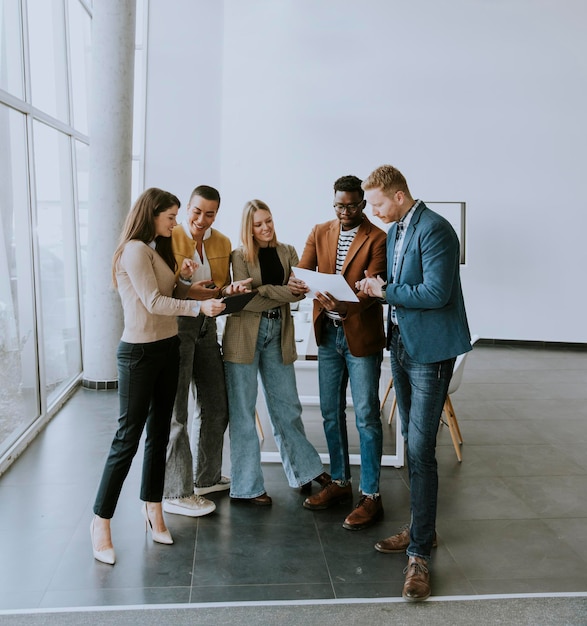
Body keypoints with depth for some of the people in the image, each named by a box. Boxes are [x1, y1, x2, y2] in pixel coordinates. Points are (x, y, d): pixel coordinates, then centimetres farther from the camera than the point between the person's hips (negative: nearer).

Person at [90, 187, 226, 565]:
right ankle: (101, 522, 8)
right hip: (140, 353, -9)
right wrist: (200, 307, -21)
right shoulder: (135, 250, -14)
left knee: (159, 434, 13)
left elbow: (170, 295, 16)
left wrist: (184, 279, -1)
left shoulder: (157, 249, 15)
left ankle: (153, 507, 26)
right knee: (128, 438, -4)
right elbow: (153, 302, -20)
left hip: (167, 349, 9)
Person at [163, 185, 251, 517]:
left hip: (207, 327, 7)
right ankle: (176, 492, 10)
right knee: (175, 411, -1)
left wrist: (230, 289, -7)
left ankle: (206, 477, 33)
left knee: (216, 406, 15)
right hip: (175, 326, -7)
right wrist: (187, 292, -23)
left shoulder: (223, 243, 9)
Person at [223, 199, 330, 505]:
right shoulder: (240, 256, -2)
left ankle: (305, 469, 29)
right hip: (246, 334, -4)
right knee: (242, 411, 2)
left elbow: (299, 290, -4)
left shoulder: (287, 252, 11)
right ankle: (246, 487, 11)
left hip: (278, 333, 4)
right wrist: (284, 294, -13)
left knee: (287, 405, 13)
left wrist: (264, 289, -17)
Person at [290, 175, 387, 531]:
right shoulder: (320, 233, 8)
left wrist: (345, 307, -36)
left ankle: (371, 496, 9)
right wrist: (297, 283, -25)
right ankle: (340, 482, 29)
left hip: (361, 336, -5)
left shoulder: (377, 239, -9)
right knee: (331, 412, 13)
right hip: (328, 334, 6)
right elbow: (302, 271, 0)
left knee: (366, 417, -1)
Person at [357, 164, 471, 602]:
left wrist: (385, 291, -15)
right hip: (401, 346, 9)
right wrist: (378, 285, -1)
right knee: (412, 445, 16)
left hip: (429, 351, -9)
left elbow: (436, 292, -24)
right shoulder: (394, 231, 12)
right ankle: (422, 529, 31)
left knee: (420, 450, -9)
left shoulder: (434, 230, -17)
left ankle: (419, 554, 0)